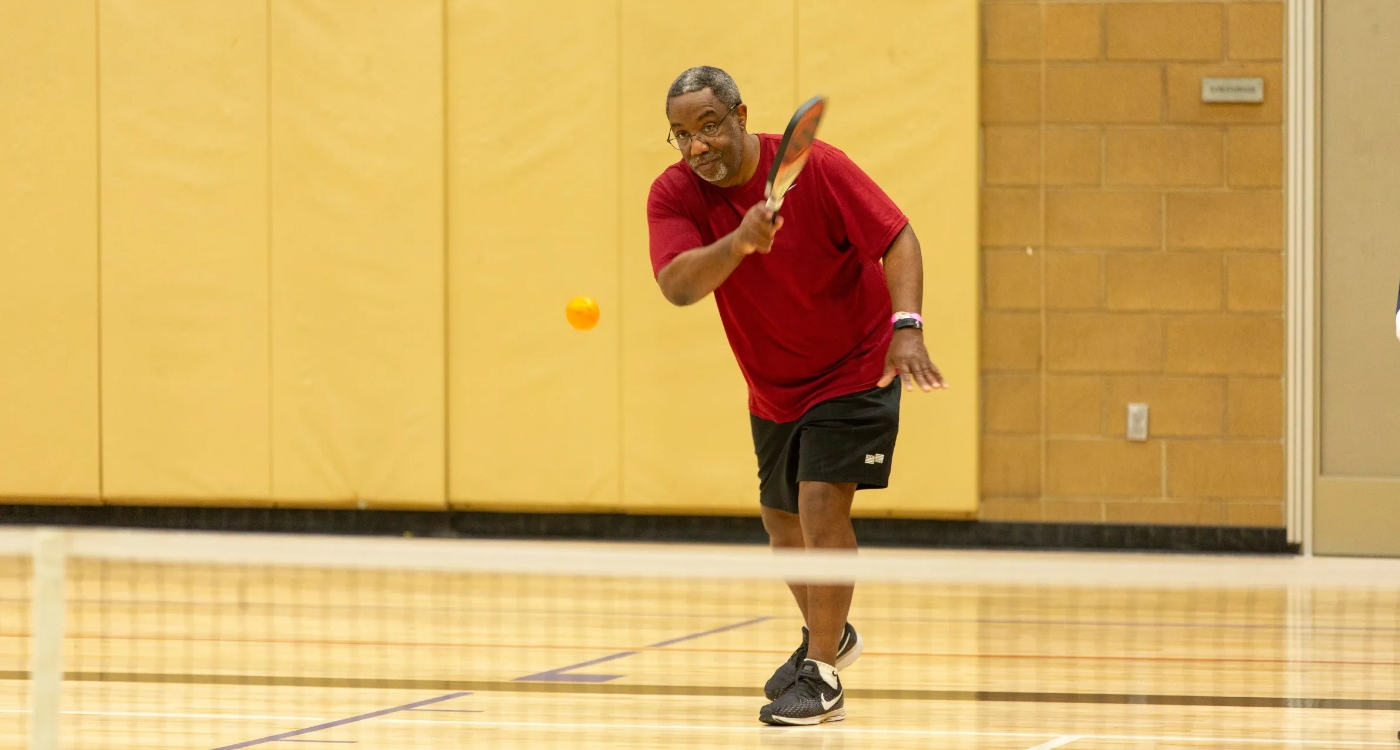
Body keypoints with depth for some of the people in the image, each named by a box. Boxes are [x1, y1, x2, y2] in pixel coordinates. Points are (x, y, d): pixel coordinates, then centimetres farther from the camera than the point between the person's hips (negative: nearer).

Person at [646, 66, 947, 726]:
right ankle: (827, 636, 43)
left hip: (855, 368, -5)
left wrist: (906, 327, -37)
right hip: (773, 386, 5)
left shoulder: (813, 168, -23)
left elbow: (898, 238, -22)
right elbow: (678, 286, -29)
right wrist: (740, 241, -48)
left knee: (821, 501, -18)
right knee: (781, 518, 16)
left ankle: (822, 676, -9)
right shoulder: (674, 195, -14)